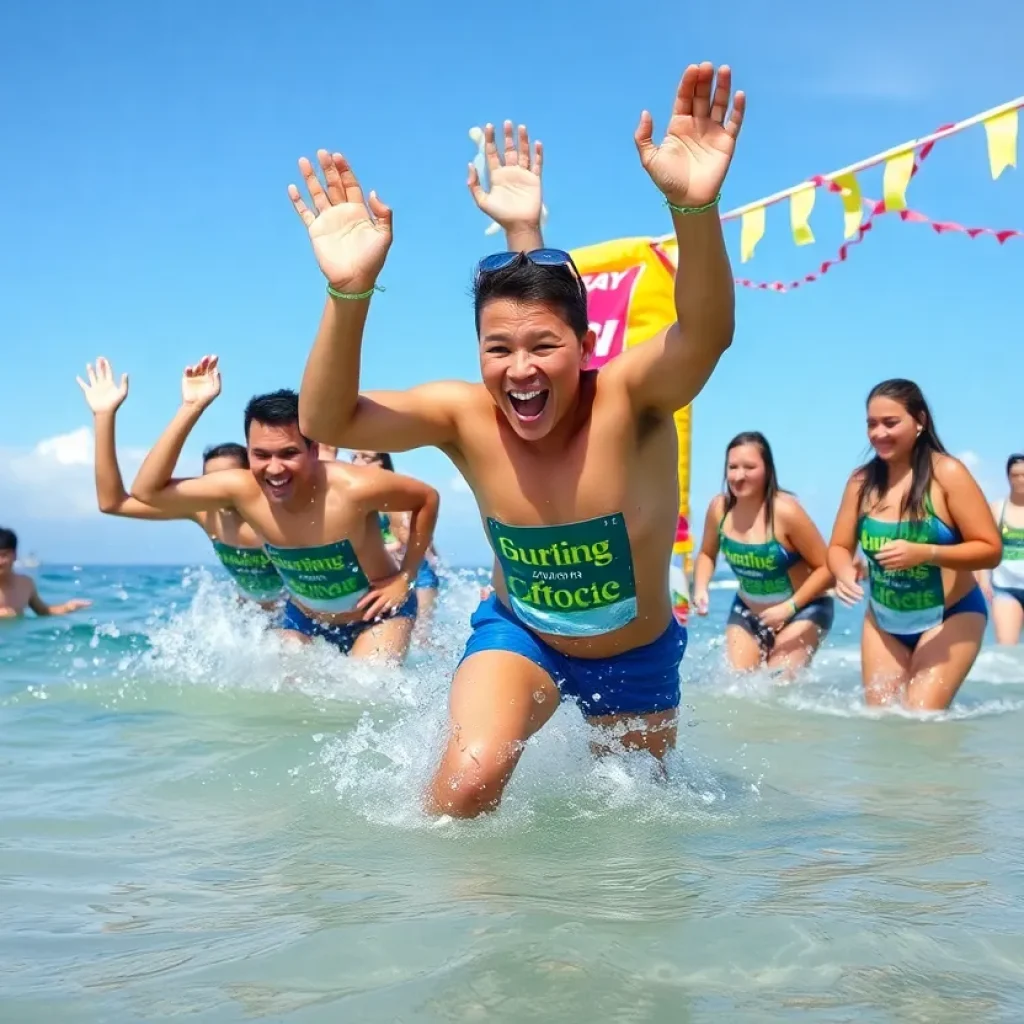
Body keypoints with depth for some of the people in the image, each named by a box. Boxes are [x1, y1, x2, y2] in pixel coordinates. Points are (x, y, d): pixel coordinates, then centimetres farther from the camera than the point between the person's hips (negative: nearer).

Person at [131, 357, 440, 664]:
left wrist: (404, 578, -16)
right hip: (304, 619, 4)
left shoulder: (354, 488, -33)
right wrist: (191, 408, -30)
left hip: (379, 614, -4)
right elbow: (148, 491, -23)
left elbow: (428, 498, -16)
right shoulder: (242, 489, -22)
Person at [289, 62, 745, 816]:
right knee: (469, 781, -28)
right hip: (518, 632, 0)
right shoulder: (466, 416, -22)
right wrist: (349, 293, -49)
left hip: (637, 654, 0)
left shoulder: (629, 400, -29)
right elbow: (327, 423, -33)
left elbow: (708, 334, -50)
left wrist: (695, 207, -68)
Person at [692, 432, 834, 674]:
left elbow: (826, 567, -22)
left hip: (801, 610, -5)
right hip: (747, 611, 5)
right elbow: (707, 554, 7)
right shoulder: (719, 508, -13)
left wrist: (789, 607, -28)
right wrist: (700, 588, -13)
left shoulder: (785, 511, -27)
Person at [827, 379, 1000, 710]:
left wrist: (924, 553, -34)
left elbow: (990, 550, -19)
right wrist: (844, 572, -23)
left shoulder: (947, 474, -17)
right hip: (883, 621, 5)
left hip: (950, 617, -5)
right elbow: (839, 547, 1)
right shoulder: (862, 481, -4)